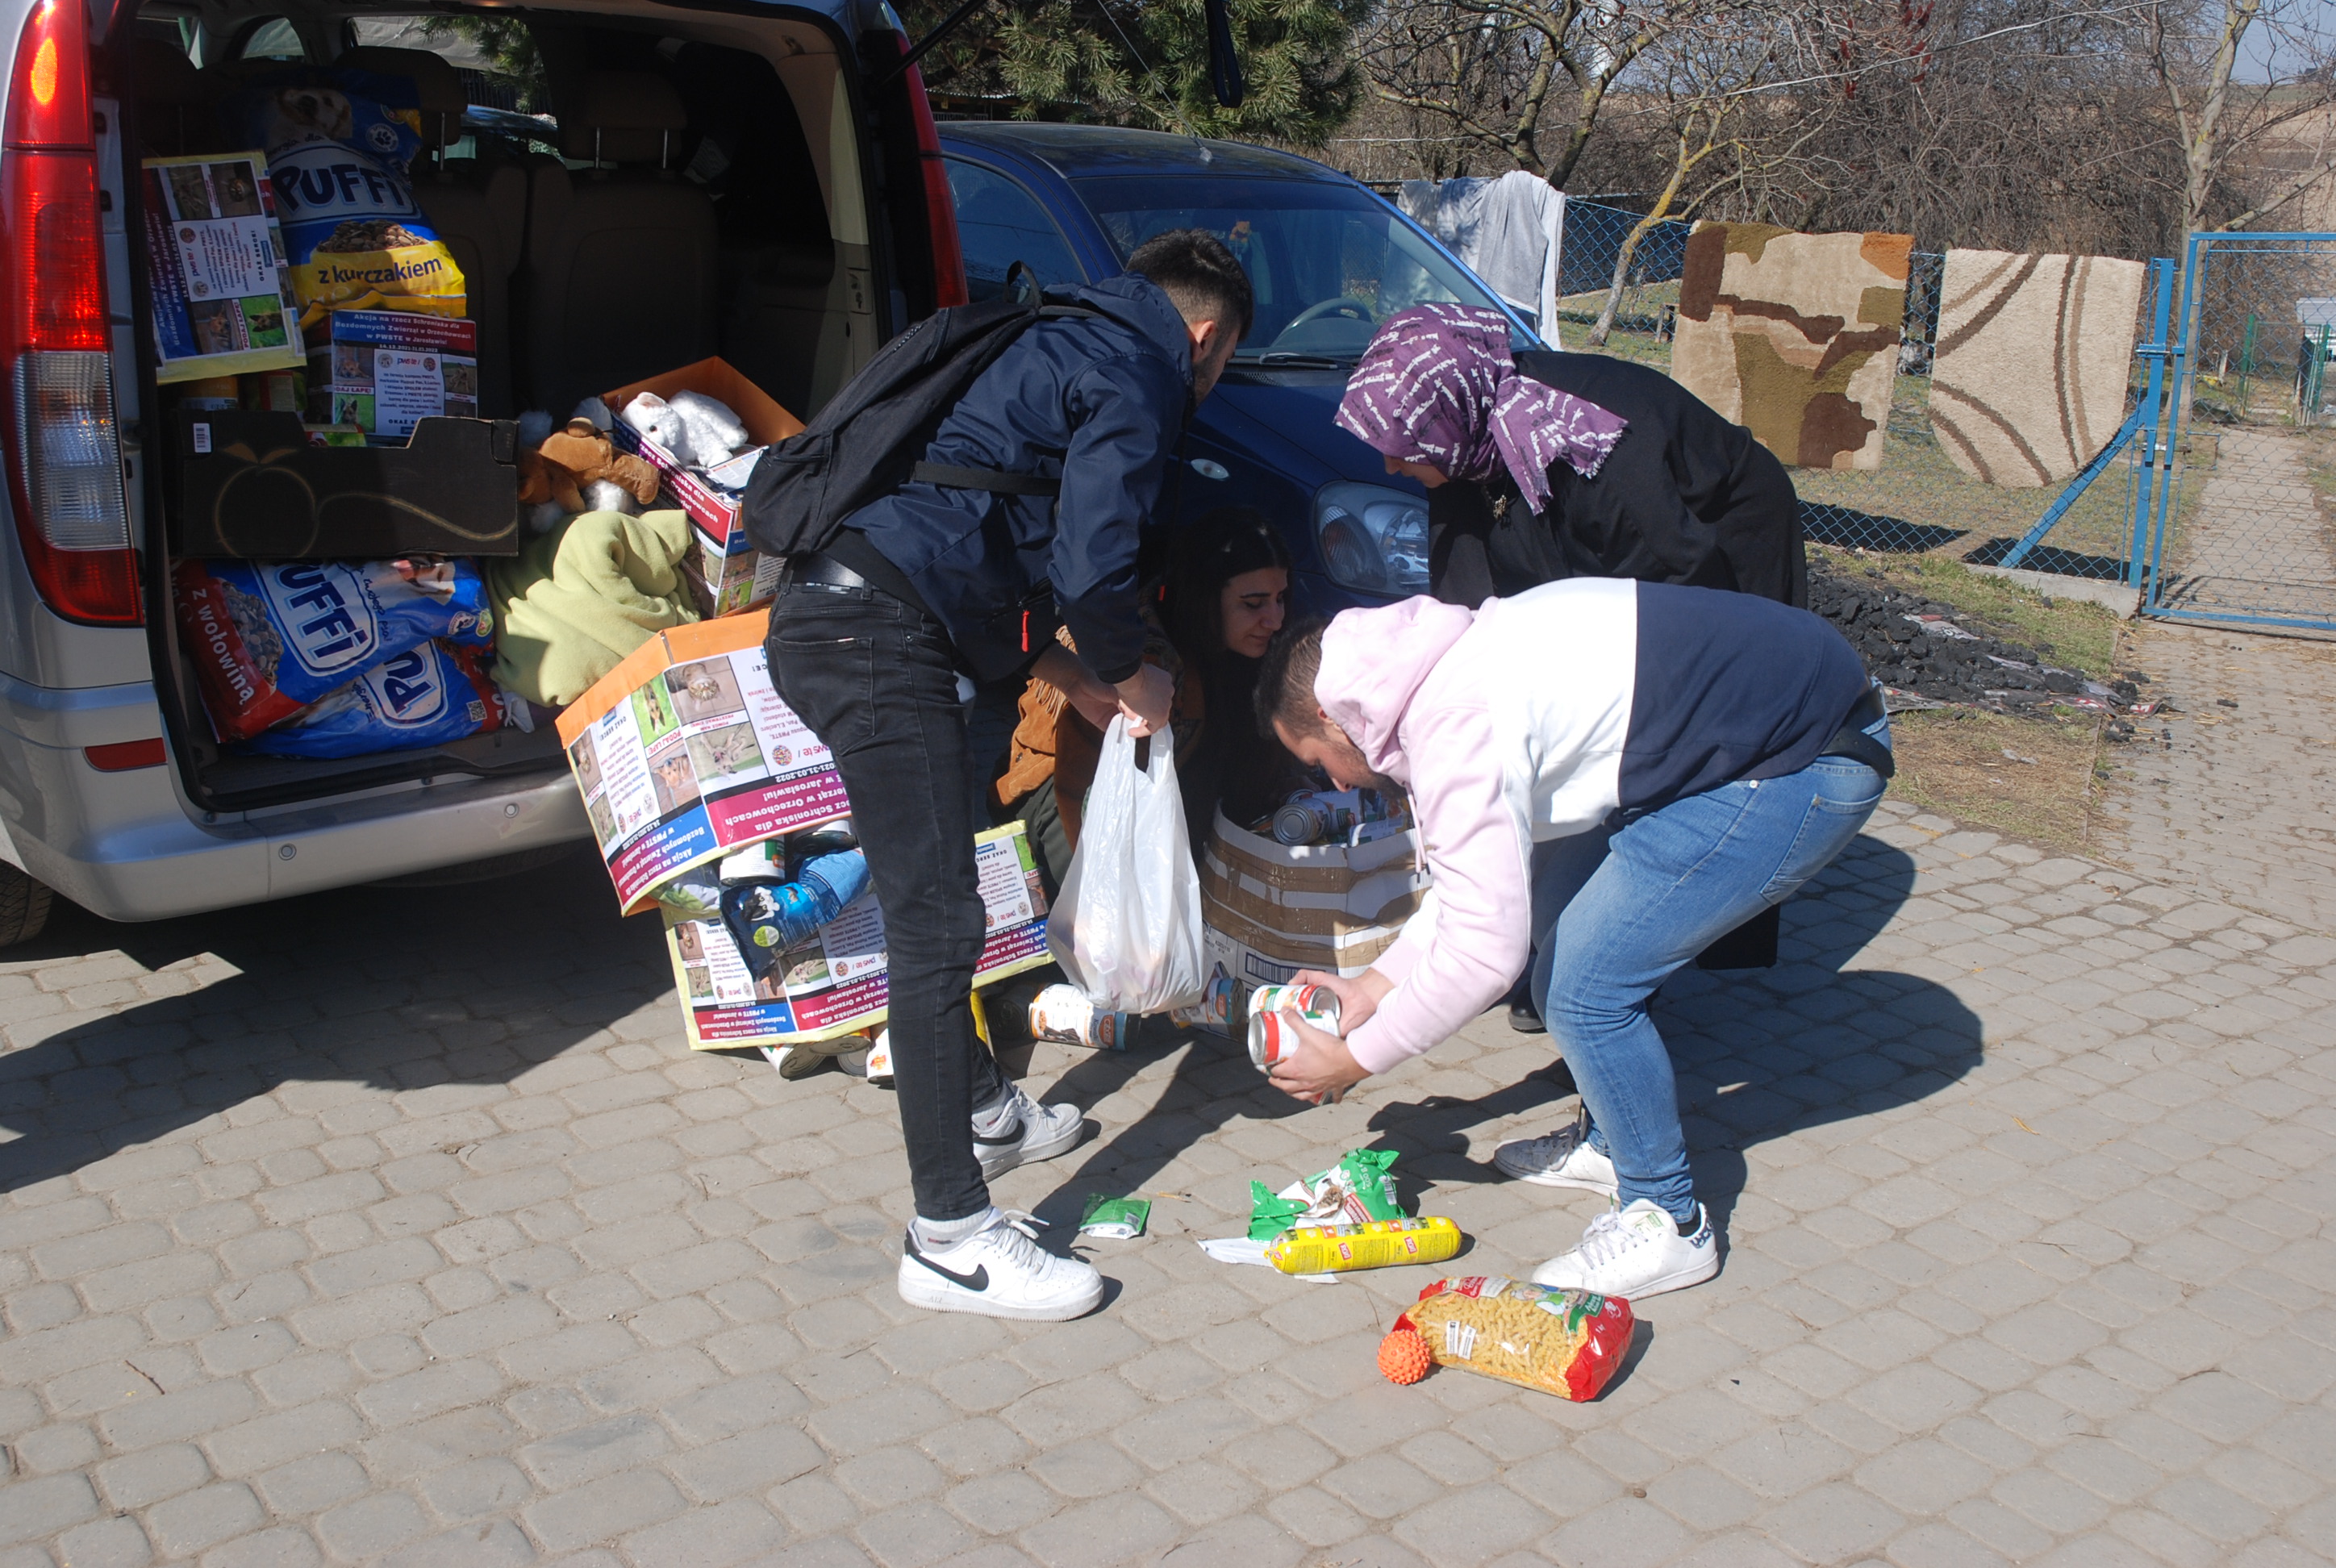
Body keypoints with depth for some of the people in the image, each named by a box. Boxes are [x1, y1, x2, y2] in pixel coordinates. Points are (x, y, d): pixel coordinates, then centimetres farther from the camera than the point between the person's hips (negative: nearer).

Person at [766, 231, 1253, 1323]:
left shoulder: (1057, 350, 29)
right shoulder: (1138, 376, 0)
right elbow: (1093, 564, -12)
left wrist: (1070, 676, 29)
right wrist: (1132, 679, 7)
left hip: (823, 612, 10)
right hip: (881, 632, -10)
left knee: (932, 898, 23)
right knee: (936, 923, -10)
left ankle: (978, 1111, 40)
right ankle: (951, 1238, -7)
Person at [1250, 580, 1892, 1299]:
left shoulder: (1453, 730, -21)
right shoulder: (1453, 664, 8)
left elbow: (1484, 953, -18)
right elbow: (1486, 870, 18)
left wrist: (1353, 1059, -5)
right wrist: (1377, 983, 18)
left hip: (1812, 762, -10)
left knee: (1583, 987, -8)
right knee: (1562, 912, 16)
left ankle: (1668, 1223, 10)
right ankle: (1609, 1139, 33)